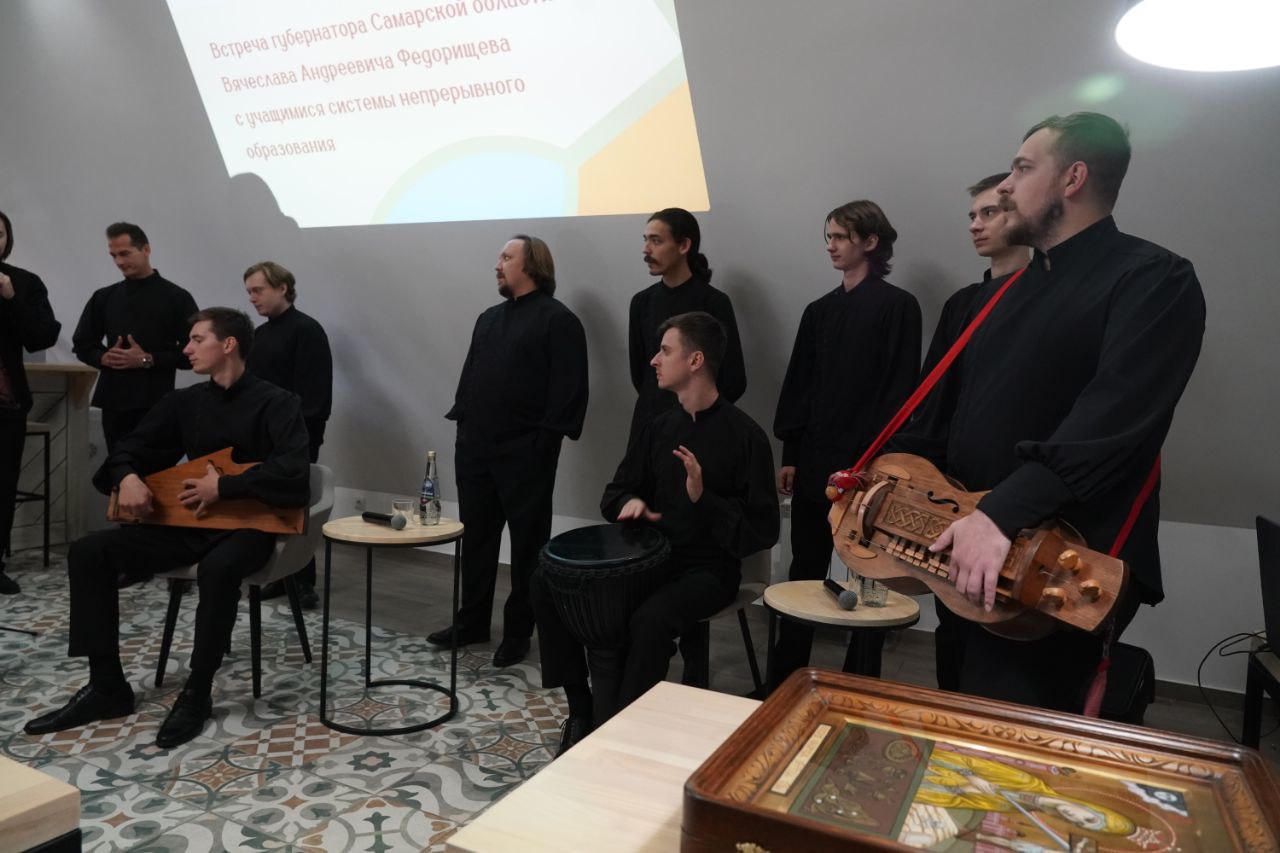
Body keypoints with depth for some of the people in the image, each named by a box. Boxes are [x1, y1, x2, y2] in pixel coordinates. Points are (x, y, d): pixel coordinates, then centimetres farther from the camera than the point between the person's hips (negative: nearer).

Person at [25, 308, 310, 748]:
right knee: (88, 551, -8)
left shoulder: (277, 403, -10)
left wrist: (224, 486, -26)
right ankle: (107, 686, -2)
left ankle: (197, 693, -19)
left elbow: (293, 471, -25)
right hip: (190, 522, 7)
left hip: (247, 525, -7)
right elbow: (129, 449, 13)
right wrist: (127, 478, -11)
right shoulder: (184, 402, 10)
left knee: (219, 569, -39)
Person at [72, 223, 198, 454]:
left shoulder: (176, 298, -1)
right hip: (114, 402, 4)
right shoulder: (104, 297, 12)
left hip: (157, 404, -4)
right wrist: (103, 357, -4)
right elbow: (82, 344, 18)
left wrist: (148, 359, -15)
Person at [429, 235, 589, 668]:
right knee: (476, 537, 15)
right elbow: (468, 376, 19)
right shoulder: (489, 318, 17)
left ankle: (518, 632, 15)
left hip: (524, 455, -7)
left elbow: (567, 389, -14)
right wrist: (463, 424, 11)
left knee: (527, 543, 4)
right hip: (476, 450, 8)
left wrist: (546, 441, -16)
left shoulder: (558, 319, -7)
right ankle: (472, 621, 28)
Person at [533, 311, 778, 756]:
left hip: (707, 569, -6)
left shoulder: (745, 435, -11)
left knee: (652, 618, -36)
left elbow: (763, 530, -13)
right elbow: (616, 491, 18)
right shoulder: (659, 427, 9)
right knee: (547, 584, -7)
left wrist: (704, 498, -26)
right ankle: (581, 707, 3)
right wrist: (631, 502, -6)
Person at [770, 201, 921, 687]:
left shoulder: (897, 306, -4)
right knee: (804, 573, 11)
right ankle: (785, 679, 21)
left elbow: (898, 391, -10)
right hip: (814, 464, 5)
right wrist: (790, 455, 7)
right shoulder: (819, 310, 12)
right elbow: (797, 385, 11)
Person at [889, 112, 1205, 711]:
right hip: (969, 557, 8)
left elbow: (1115, 417, -26)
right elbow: (945, 408, 20)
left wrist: (1002, 514, -35)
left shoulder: (1154, 281, -10)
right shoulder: (1000, 293, 16)